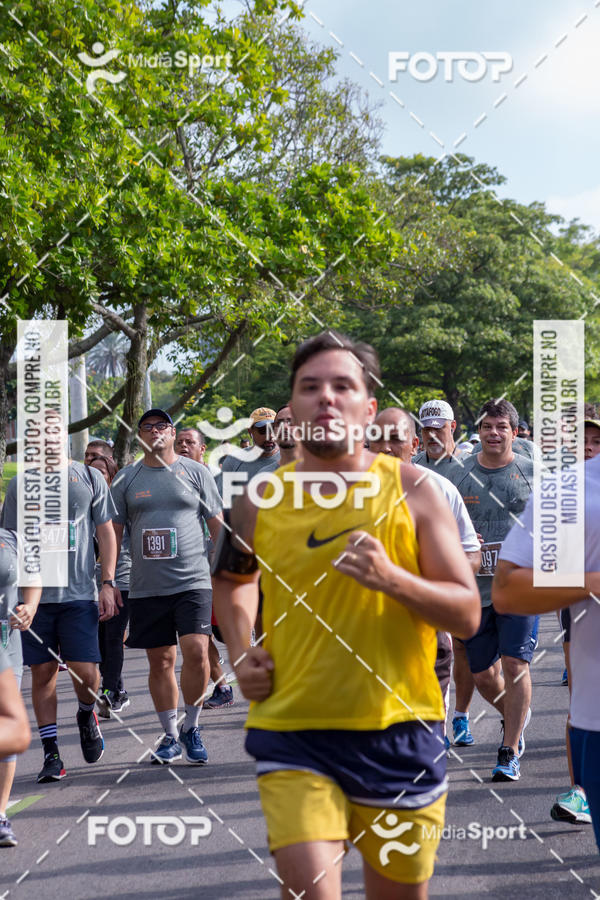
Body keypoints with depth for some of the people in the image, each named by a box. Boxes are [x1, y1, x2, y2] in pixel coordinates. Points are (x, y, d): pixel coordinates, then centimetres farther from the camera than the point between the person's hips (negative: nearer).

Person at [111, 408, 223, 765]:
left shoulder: (196, 472, 6)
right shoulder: (126, 478, 9)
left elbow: (217, 524, 8)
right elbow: (113, 532, 11)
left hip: (193, 580, -2)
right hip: (146, 586, 2)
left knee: (196, 652, -14)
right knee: (161, 662, 6)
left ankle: (192, 727, 5)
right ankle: (171, 736, 18)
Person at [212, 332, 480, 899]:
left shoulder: (412, 490, -4)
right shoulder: (260, 501, 0)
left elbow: (467, 614, -5)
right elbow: (230, 578, 23)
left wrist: (392, 579, -21)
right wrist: (239, 651, 7)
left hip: (400, 732, 1)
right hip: (293, 734, 0)